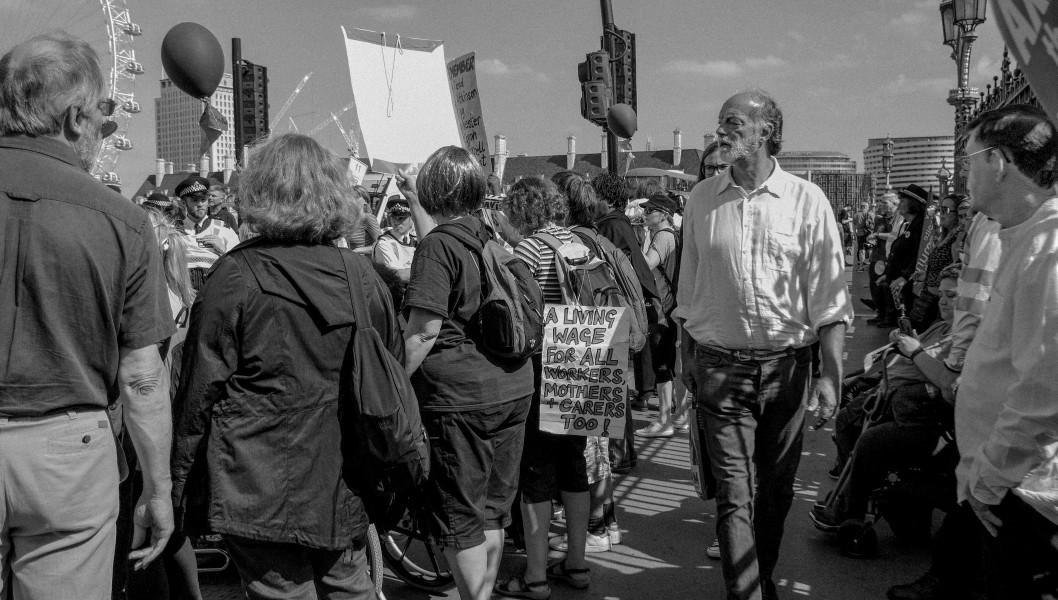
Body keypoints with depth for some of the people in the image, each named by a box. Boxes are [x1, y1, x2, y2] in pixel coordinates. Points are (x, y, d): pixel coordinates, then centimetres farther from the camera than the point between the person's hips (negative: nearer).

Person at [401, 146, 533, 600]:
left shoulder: (438, 244, -12)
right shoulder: (488, 236, 10)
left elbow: (424, 329, -20)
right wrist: (413, 203, 40)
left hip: (460, 394, -8)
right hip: (513, 387, 8)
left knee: (460, 517, 5)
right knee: (492, 510, 19)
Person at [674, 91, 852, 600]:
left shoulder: (806, 200, -2)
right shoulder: (702, 199, 3)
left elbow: (829, 297, -3)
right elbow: (688, 293, 7)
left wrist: (831, 375, -7)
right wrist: (686, 365, 6)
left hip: (786, 364, 0)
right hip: (721, 366, 0)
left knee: (776, 487, 14)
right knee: (734, 491, -2)